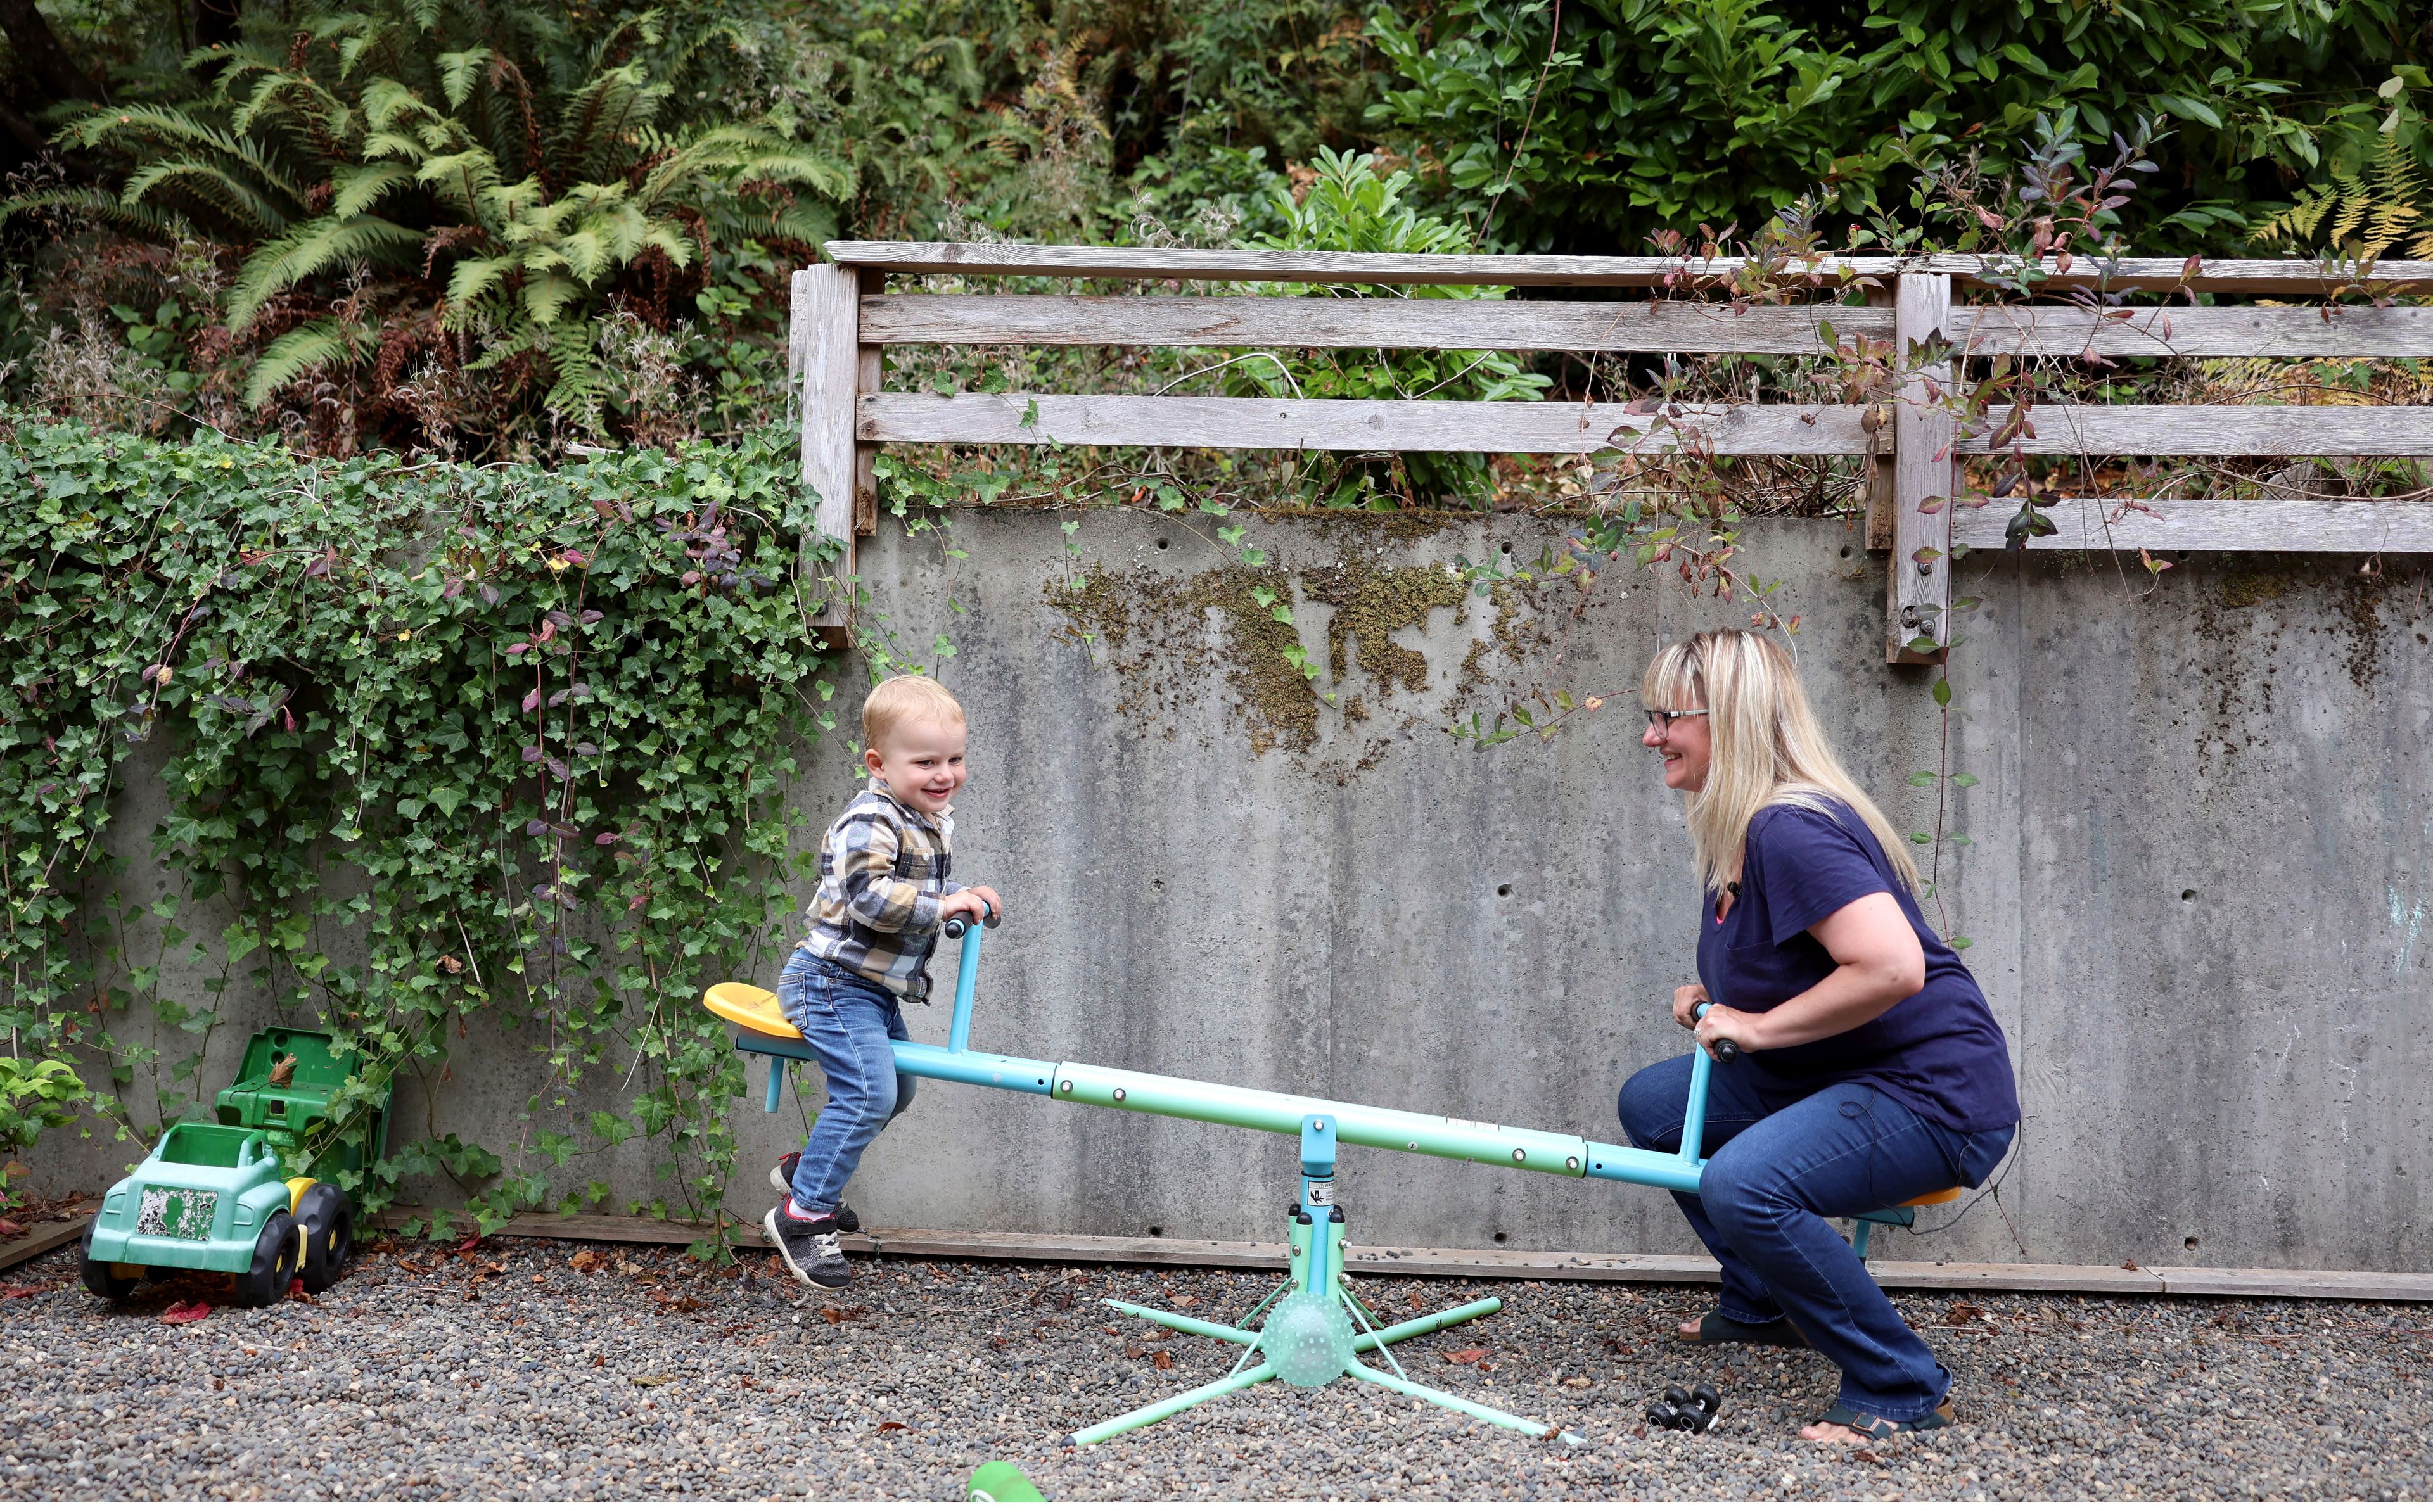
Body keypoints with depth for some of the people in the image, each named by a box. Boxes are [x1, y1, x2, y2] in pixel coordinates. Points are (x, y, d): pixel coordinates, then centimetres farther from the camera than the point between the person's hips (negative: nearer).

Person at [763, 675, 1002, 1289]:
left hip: (878, 988, 10)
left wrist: (968, 900, 9)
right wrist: (942, 905, -28)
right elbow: (870, 897, -33)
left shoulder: (933, 821, 11)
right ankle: (804, 1214, -9)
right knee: (868, 1092, -19)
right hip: (836, 979, -10)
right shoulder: (871, 822, -21)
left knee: (896, 1089, 20)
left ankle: (807, 1167, 36)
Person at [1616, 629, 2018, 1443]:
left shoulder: (1790, 829, -23)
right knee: (1652, 1103, 11)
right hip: (1834, 1075, 11)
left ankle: (1903, 1389, -13)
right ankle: (1764, 1304, 26)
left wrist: (1759, 1026, -22)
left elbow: (1893, 967, -34)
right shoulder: (1736, 832, 10)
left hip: (1933, 1094, -11)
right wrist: (1713, 997, 8)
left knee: (1744, 1185, -31)